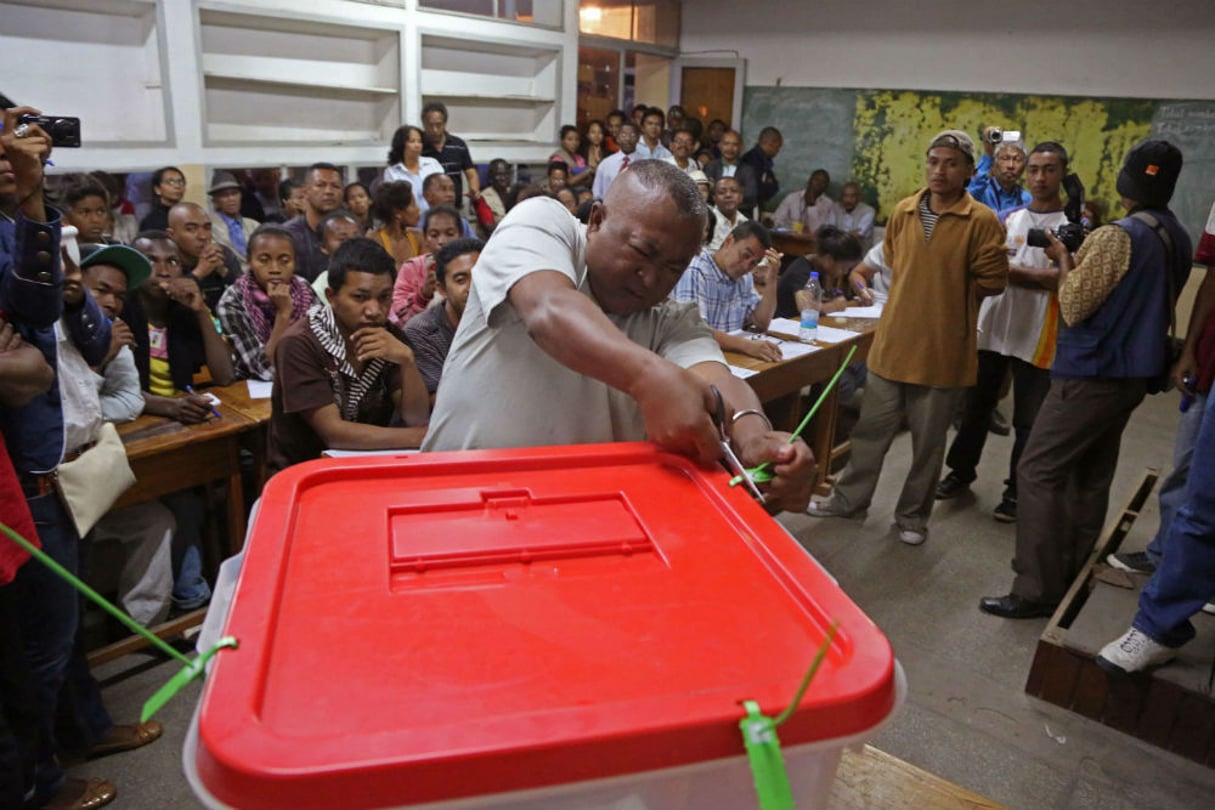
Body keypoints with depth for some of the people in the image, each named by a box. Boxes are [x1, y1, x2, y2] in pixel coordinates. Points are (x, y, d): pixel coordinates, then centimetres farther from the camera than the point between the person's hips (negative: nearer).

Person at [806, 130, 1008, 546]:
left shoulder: (982, 222, -9)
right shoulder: (903, 212, 4)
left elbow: (991, 281, -6)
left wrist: (949, 298, -3)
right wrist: (920, 294, 8)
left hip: (942, 350, -3)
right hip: (892, 341, 4)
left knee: (928, 442, 11)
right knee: (871, 428, 14)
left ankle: (913, 515, 27)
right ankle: (849, 499, 30)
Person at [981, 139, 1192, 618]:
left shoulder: (1115, 236, -18)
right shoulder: (1178, 240, 10)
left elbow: (1074, 308, -17)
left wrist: (1064, 259, -3)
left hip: (1092, 374, -9)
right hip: (1133, 373, 9)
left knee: (1038, 471, -6)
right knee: (1091, 475, 16)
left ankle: (1037, 590, -5)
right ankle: (1070, 575, 25)